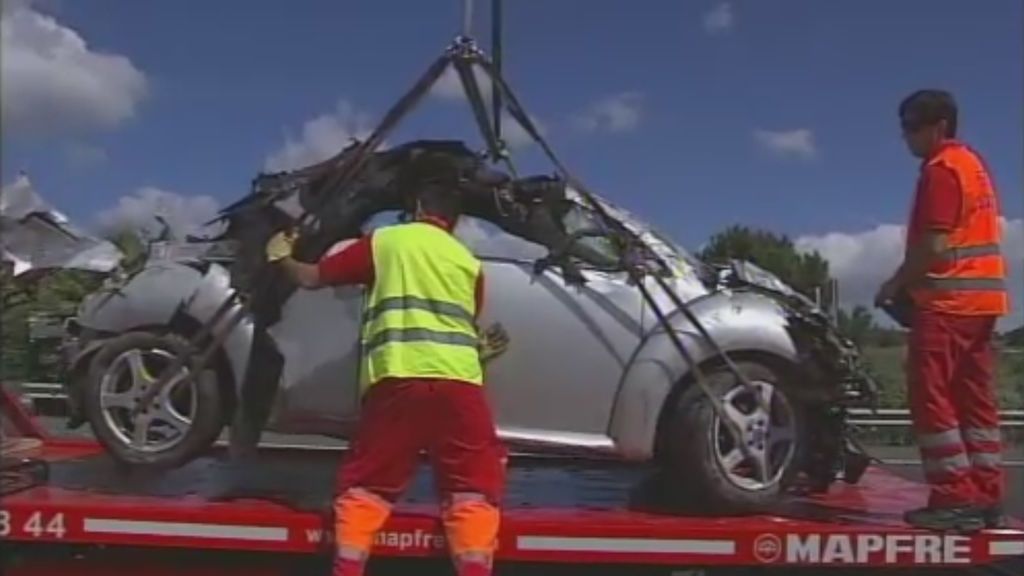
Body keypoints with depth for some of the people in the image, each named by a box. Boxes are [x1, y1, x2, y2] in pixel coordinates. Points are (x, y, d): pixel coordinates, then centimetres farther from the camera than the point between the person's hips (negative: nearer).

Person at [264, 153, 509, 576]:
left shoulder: (384, 240, 16)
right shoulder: (469, 263, 22)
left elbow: (311, 278, 21)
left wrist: (282, 257, 41)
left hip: (397, 379, -1)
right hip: (458, 382, 1)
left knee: (365, 482, 10)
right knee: (474, 486, 4)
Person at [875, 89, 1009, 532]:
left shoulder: (941, 169, -10)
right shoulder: (971, 163, 19)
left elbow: (934, 246, -18)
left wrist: (895, 285, -5)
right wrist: (910, 283, 17)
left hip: (947, 300, -10)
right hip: (979, 298, 10)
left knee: (932, 398, -7)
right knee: (975, 400, 9)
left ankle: (955, 499, -7)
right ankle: (986, 497, 12)